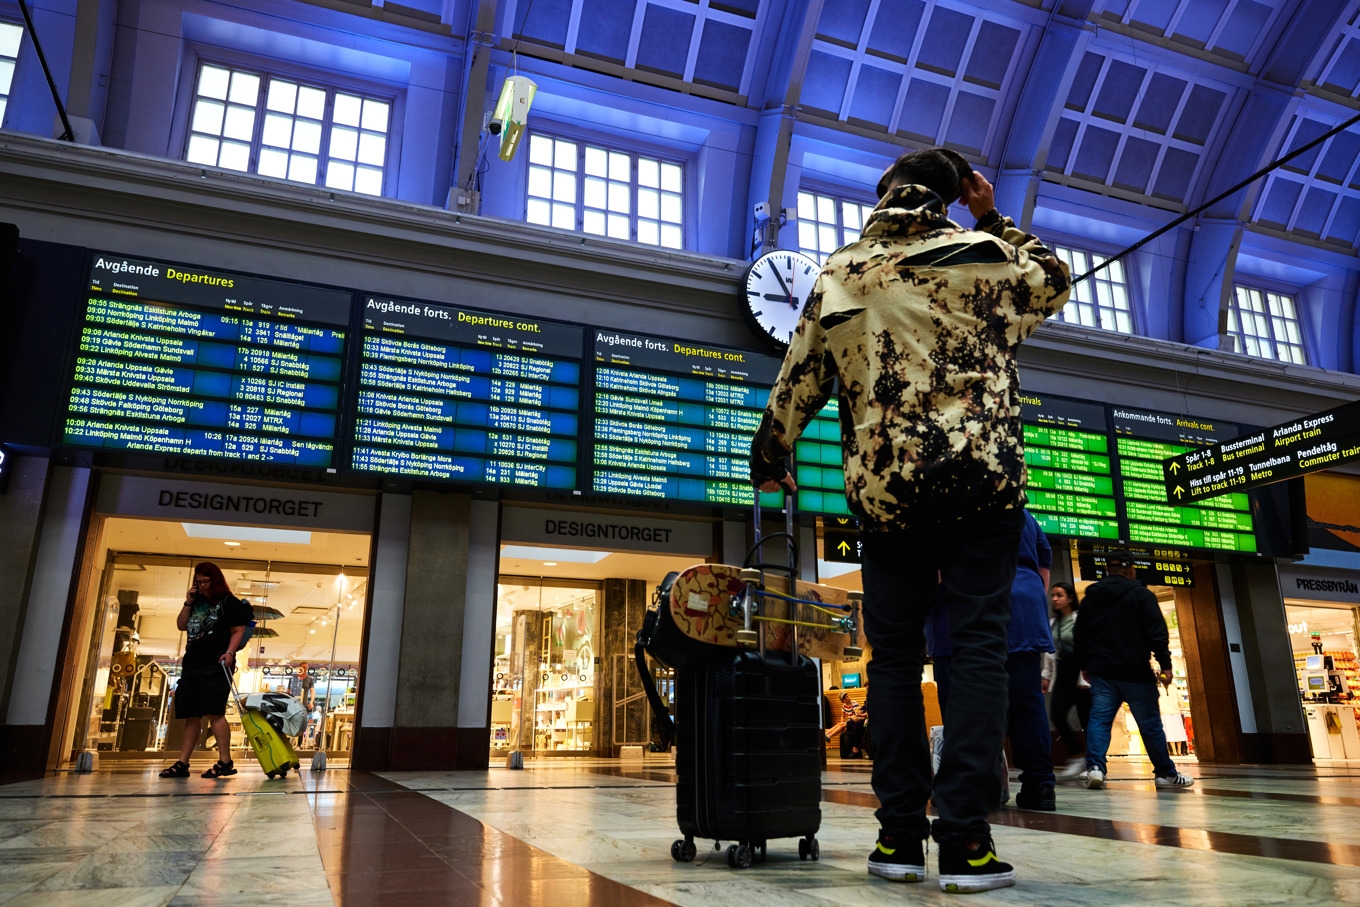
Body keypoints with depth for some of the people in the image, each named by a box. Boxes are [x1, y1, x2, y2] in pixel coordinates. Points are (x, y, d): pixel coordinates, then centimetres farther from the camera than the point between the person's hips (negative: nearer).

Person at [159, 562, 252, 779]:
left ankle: (225, 762, -13)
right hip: (192, 663, 7)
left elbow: (238, 631, -6)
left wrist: (230, 652, -21)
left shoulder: (229, 602, -1)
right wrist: (188, 603, 7)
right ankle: (182, 764, 13)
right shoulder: (198, 602, 19)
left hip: (216, 665, -7)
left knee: (214, 712, -14)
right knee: (191, 716, 9)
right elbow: (181, 625, 18)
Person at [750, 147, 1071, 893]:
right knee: (978, 647, -1)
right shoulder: (979, 253, 6)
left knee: (894, 652, 8)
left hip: (886, 486, 1)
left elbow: (798, 379, 12)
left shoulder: (838, 276, 10)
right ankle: (963, 840, -4)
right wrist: (992, 218, 29)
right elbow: (1053, 281, 27)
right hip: (984, 475, -1)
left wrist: (769, 457, 26)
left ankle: (900, 836, 7)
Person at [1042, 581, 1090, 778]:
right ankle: (1078, 755, 4)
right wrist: (1046, 675, 16)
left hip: (1081, 674, -6)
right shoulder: (1053, 623, 15)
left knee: (1086, 720, -2)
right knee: (1057, 715, -10)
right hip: (1062, 674, 6)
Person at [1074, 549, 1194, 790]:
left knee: (1099, 719, -2)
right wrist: (1165, 665, -6)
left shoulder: (1090, 597, 10)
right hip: (1136, 673, -3)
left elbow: (1080, 636, 14)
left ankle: (1095, 767, -17)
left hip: (1101, 672, 3)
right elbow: (1157, 633, -11)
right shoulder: (1141, 594, -4)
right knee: (1150, 724, 8)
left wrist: (1084, 666, 24)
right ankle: (1166, 773, 18)